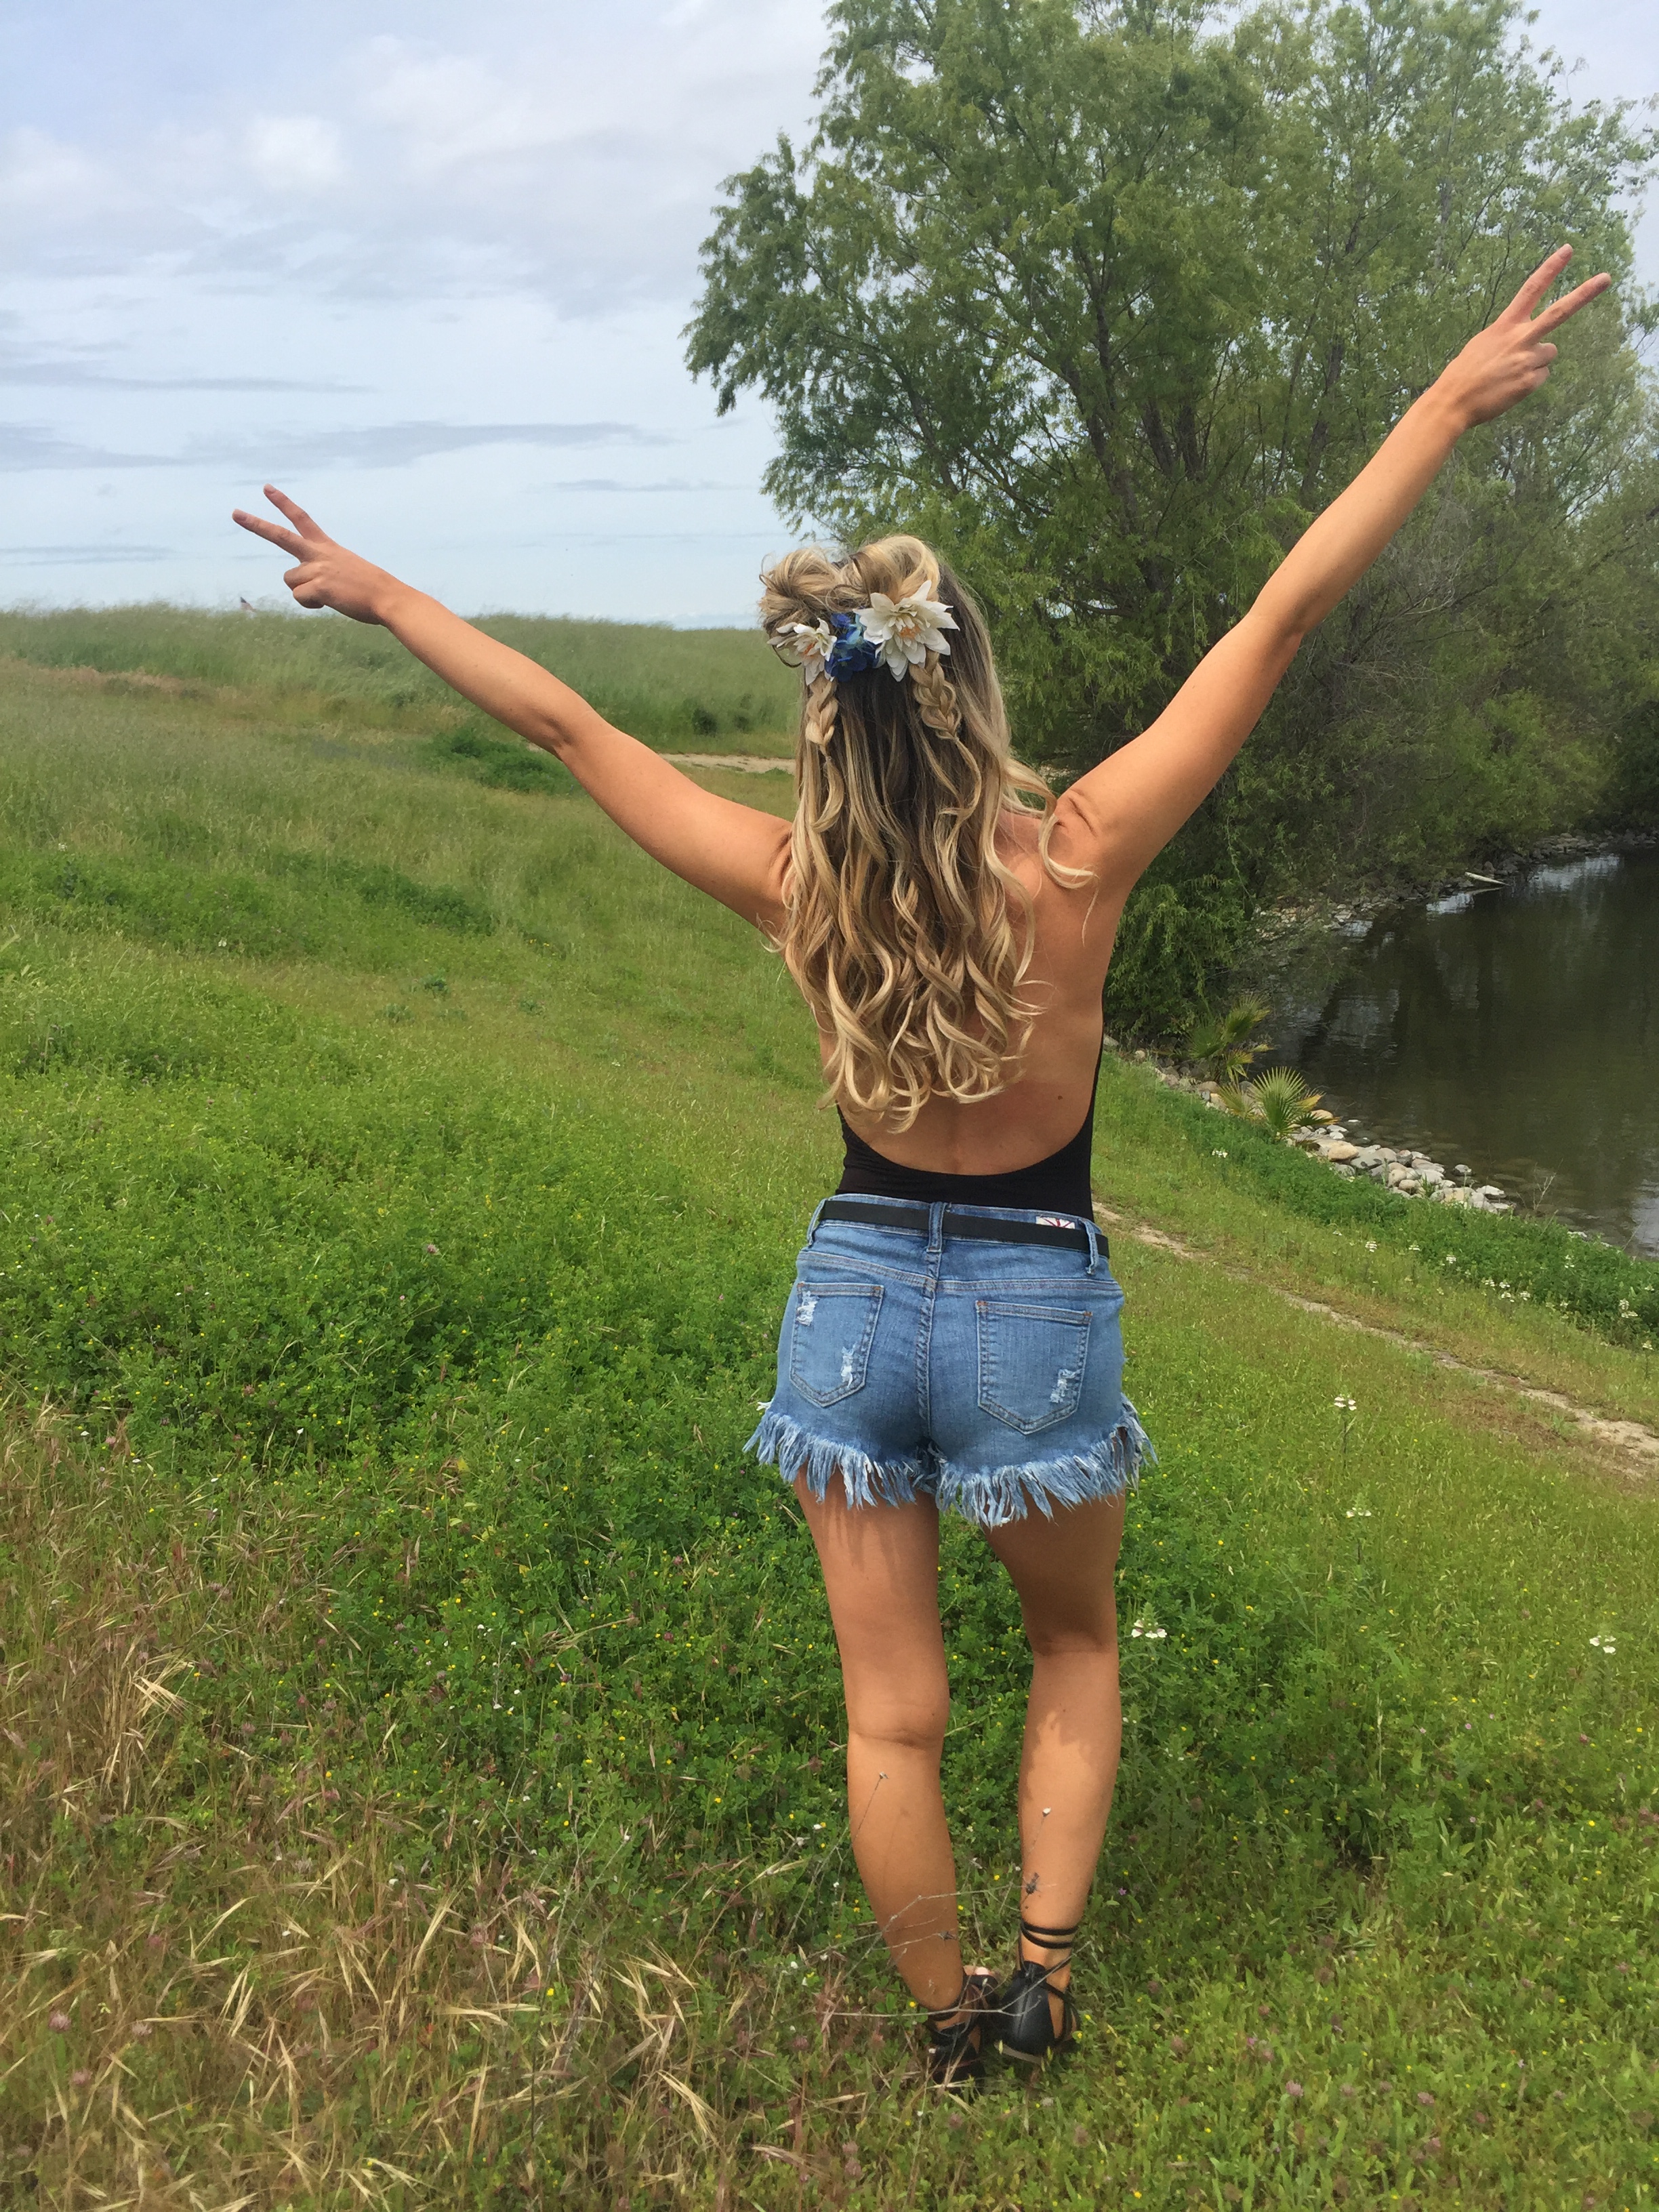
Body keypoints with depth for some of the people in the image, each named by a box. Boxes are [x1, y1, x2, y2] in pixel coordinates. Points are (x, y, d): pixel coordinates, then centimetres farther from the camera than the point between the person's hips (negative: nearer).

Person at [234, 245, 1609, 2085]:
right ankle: (1045, 1967, 26)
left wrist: (379, 593, 9)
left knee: (891, 1711, 16)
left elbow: (558, 720, -3)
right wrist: (1454, 400, -8)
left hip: (857, 1296, 2)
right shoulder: (1076, 861, -18)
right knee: (1075, 1646, 28)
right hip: (1038, 1311, -1)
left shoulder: (795, 887, -13)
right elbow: (1283, 615, -15)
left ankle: (949, 2026, 35)